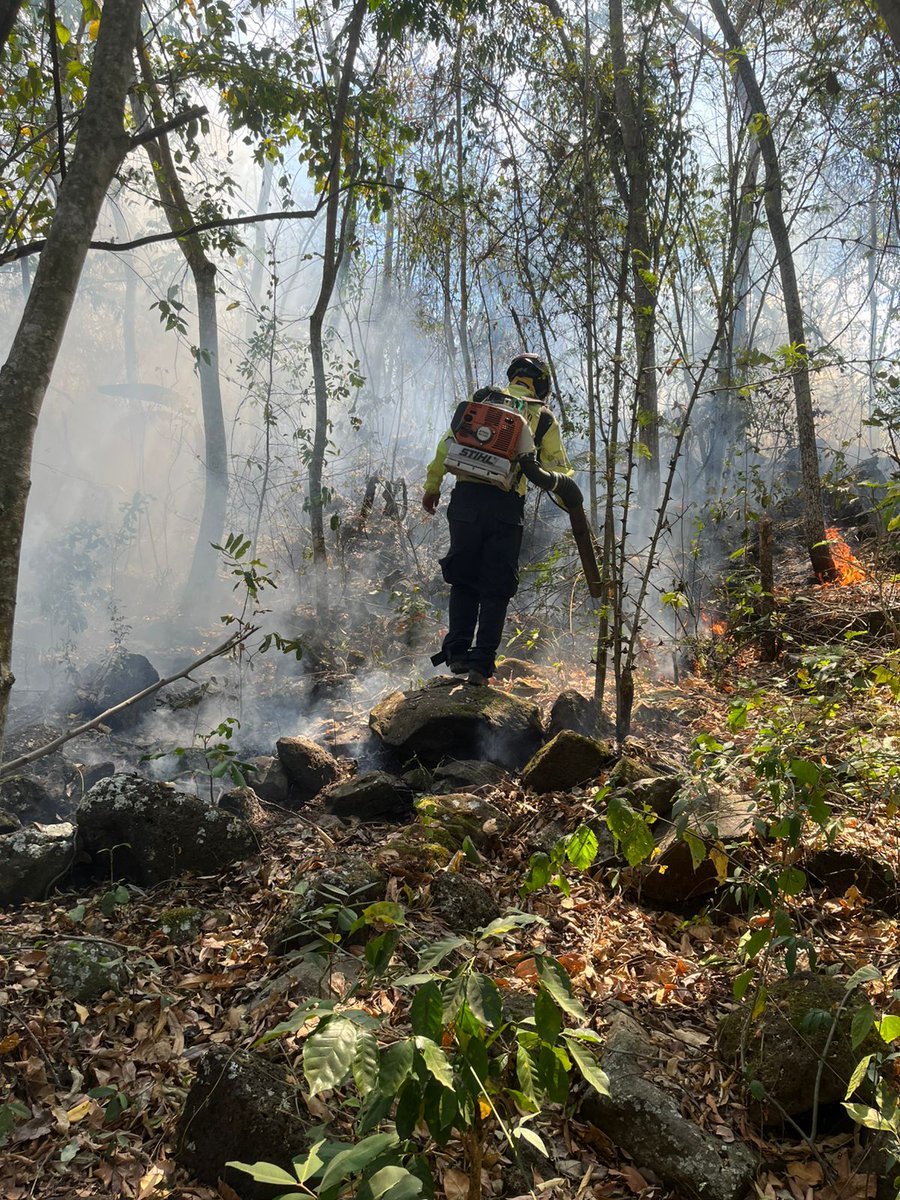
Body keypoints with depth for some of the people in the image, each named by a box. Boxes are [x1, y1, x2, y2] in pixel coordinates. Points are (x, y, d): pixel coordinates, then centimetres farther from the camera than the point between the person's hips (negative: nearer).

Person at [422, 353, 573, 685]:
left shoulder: (481, 401, 13)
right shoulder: (544, 418, 11)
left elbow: (447, 444, 8)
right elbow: (558, 471, 11)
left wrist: (432, 487, 15)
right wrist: (573, 508, 25)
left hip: (466, 498, 2)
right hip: (507, 507, -1)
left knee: (463, 580, 14)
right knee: (496, 589, 6)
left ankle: (457, 651, 9)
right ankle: (481, 664, 3)